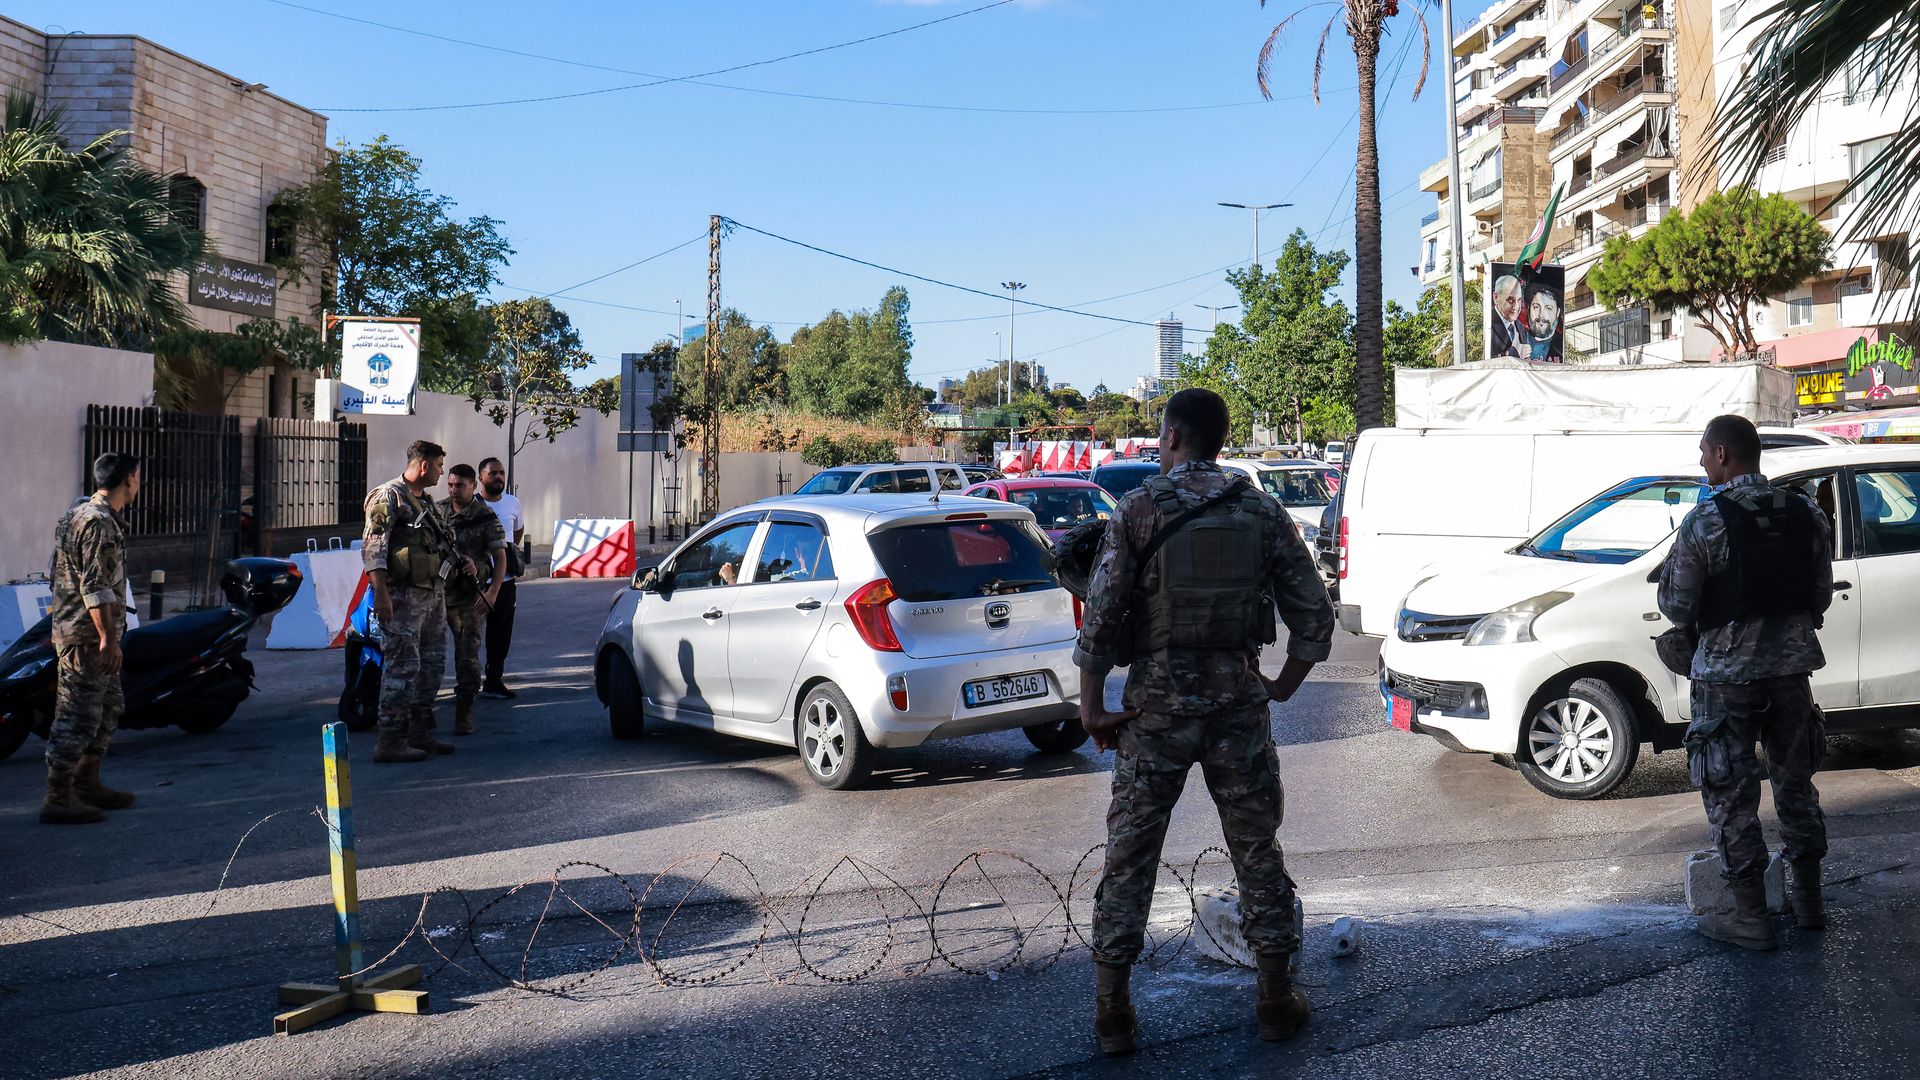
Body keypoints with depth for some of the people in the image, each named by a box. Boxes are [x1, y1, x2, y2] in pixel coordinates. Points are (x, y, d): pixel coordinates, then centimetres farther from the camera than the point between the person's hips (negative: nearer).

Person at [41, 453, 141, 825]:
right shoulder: (99, 523, -17)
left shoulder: (78, 515, 17)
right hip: (88, 637, -11)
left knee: (109, 709, 18)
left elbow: (55, 573, 24)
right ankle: (57, 799, -2)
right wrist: (109, 638, -23)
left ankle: (87, 784, 26)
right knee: (78, 717, -6)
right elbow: (95, 588, -23)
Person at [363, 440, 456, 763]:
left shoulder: (425, 501, 19)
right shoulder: (389, 496, -9)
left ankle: (420, 732, 22)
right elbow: (372, 548, -16)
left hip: (433, 594, 10)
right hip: (403, 596, -10)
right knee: (403, 665, -11)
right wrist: (381, 593, -22)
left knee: (432, 664, 13)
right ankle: (390, 740, -9)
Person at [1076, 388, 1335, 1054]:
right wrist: (1279, 689, 14)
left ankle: (1112, 1007, 13)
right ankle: (1276, 999, 21)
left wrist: (1091, 707, -4)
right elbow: (1314, 617, 2)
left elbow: (1100, 617, -12)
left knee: (1130, 857, 8)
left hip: (1156, 707, -2)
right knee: (1257, 851, 14)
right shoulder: (1262, 512, 2)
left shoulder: (1139, 510, -7)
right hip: (1238, 706, 2)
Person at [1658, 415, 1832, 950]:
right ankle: (1809, 901, 28)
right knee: (1796, 784, 19)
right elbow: (1821, 597, 8)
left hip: (1727, 672, -5)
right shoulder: (1807, 514, 1)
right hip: (1792, 665, 5)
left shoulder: (1704, 521, -14)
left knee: (1731, 796, 4)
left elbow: (1677, 607, -11)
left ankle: (1751, 917, 7)